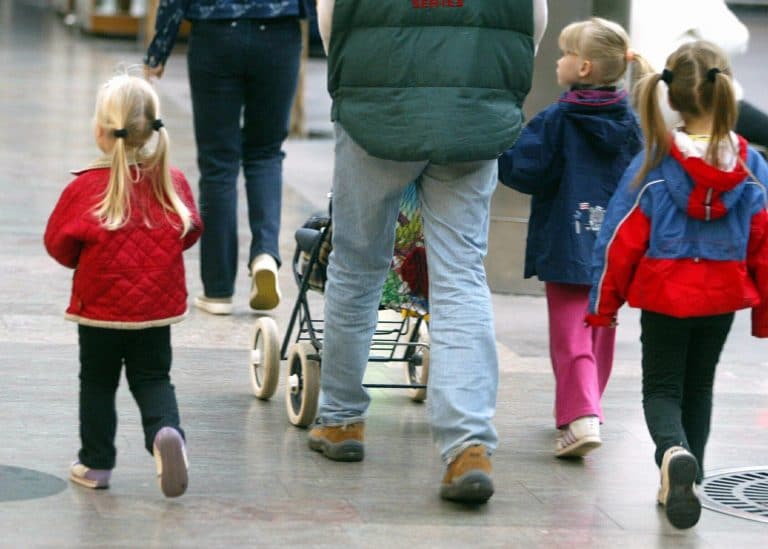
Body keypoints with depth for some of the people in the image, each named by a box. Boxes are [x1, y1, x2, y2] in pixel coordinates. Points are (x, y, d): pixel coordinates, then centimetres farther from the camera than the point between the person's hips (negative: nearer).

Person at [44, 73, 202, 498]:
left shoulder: (85, 187, -14)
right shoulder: (172, 182, -6)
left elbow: (57, 243, -5)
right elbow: (189, 232, 7)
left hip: (99, 308, -2)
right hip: (157, 307, 2)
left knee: (97, 382, 13)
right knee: (153, 379, 12)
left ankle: (95, 463, 19)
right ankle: (166, 432, -15)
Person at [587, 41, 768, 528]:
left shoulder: (653, 165, -13)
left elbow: (621, 240, -9)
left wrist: (603, 305, 3)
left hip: (663, 296, -2)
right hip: (722, 299, 2)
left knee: (662, 388, 6)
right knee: (699, 387, 20)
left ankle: (675, 452, -25)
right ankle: (686, 481, 23)